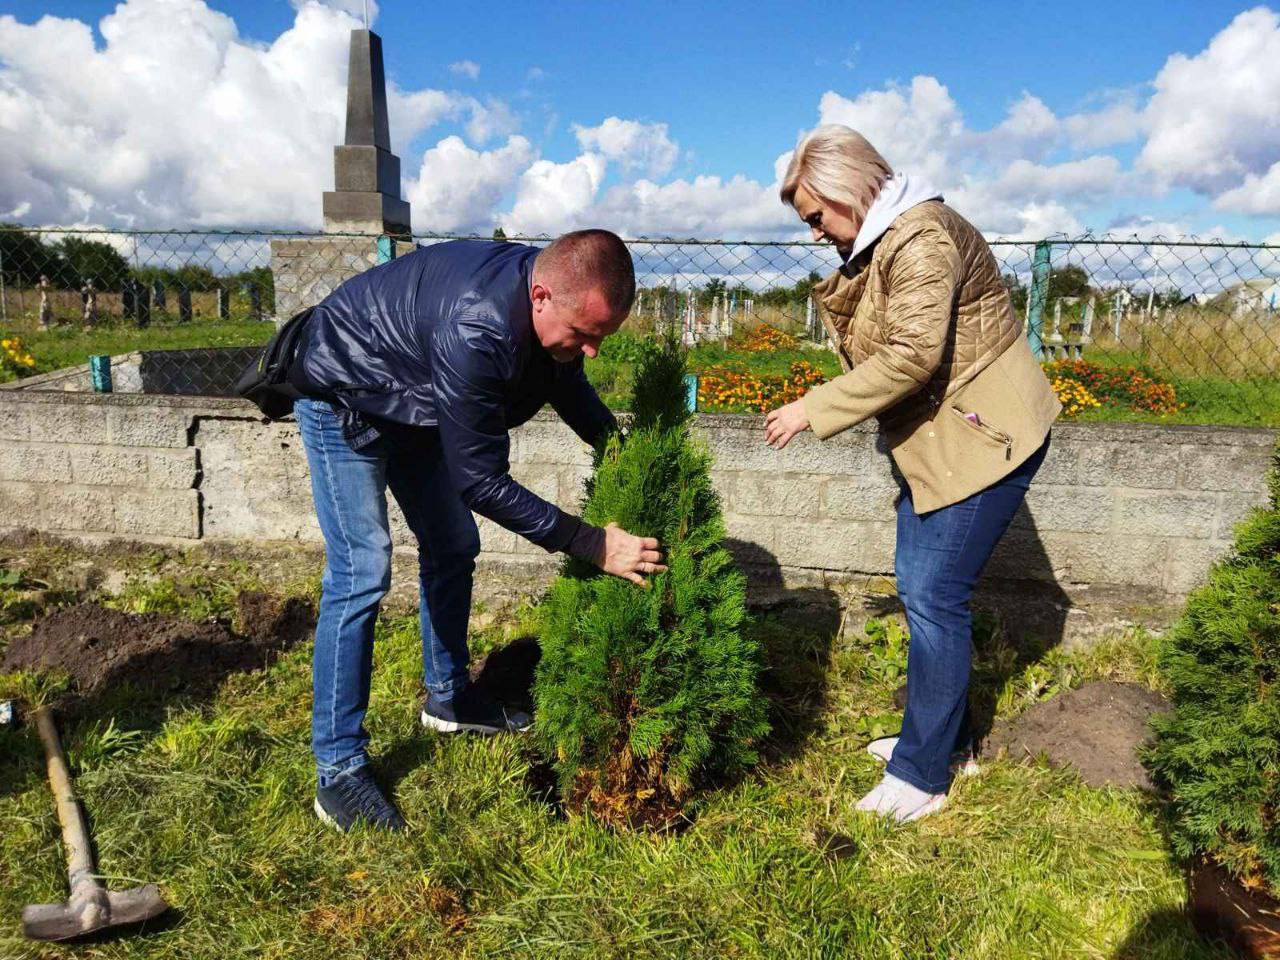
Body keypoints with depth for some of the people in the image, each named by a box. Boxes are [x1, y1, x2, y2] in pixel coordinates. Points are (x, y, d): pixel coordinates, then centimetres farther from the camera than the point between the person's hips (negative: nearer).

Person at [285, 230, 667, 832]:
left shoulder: (558, 301, -17)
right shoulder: (475, 331, -43)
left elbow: (570, 391, 4)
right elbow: (481, 482, -36)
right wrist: (591, 544, -34)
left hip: (414, 403, 8)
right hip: (343, 402, -8)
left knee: (453, 548, 11)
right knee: (361, 572, -15)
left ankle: (449, 698, 30)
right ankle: (338, 772, -4)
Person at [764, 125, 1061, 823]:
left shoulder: (922, 237, -19)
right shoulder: (877, 242, 12)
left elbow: (913, 356, -27)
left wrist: (815, 409, -23)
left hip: (983, 436, -10)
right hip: (931, 438, 10)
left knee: (935, 595, -8)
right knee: (920, 587, 13)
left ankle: (922, 775, 4)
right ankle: (945, 740, 28)